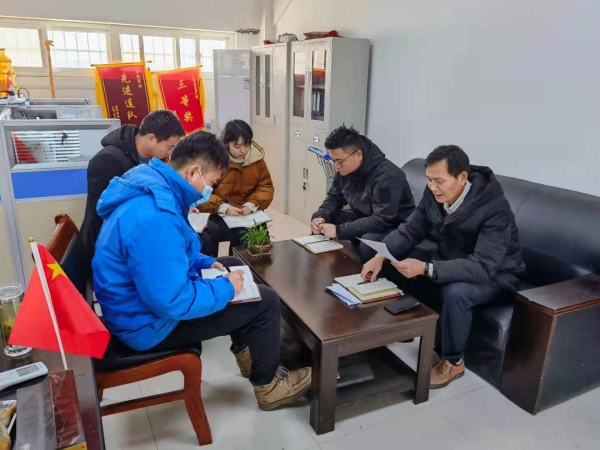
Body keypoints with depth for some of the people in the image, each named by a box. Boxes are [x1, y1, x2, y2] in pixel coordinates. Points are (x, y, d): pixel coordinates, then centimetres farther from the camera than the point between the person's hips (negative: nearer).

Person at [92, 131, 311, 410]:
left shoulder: (151, 186, -1)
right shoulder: (154, 217, -34)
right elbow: (172, 302, -34)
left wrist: (203, 263, 5)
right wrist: (226, 289, -19)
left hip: (145, 295, 10)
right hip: (148, 321, -10)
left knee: (233, 266, 21)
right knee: (265, 301, -7)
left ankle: (247, 351, 33)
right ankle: (267, 385, 16)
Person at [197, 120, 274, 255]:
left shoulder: (257, 158, 1)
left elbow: (266, 186, 7)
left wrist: (252, 204, -12)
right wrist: (224, 208, -24)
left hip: (248, 214, 4)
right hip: (217, 214, -3)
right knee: (241, 234, -30)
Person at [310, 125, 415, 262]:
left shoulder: (386, 175, -30)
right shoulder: (344, 170, -6)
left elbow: (382, 221, -35)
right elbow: (334, 198, 7)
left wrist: (338, 230, -35)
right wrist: (321, 217, -15)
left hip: (394, 227, -7)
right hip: (363, 218, 8)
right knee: (319, 221, -3)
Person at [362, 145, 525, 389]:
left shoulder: (494, 208, -32)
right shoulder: (434, 193, -14)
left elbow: (483, 267, -39)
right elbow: (410, 230, -6)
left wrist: (425, 269, -48)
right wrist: (381, 256, -23)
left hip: (495, 274, -6)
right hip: (449, 259, 7)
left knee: (455, 292, -36)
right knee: (398, 261, -8)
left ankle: (452, 361, -9)